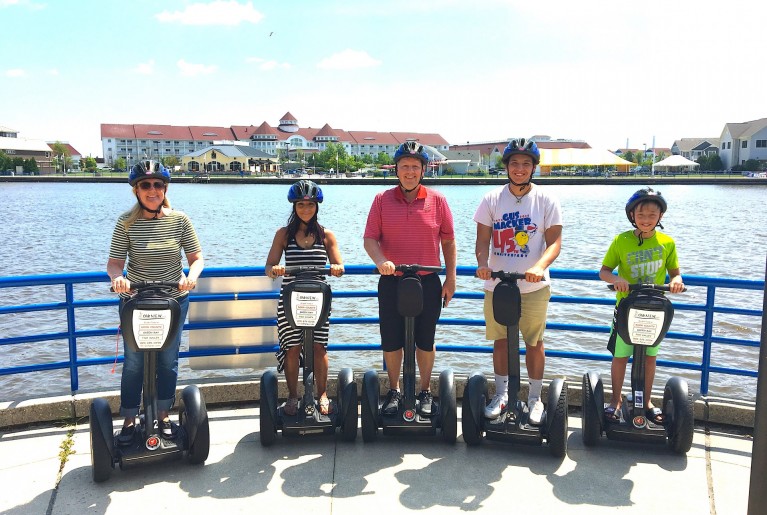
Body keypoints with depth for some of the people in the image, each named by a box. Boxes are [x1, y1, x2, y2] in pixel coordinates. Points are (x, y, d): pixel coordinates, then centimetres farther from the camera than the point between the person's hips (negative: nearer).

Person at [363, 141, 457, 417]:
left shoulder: (437, 200, -1)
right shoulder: (382, 199, 0)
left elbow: (448, 241, 4)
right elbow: (370, 238, -3)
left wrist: (450, 279, 0)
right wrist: (381, 261, -22)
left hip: (428, 282, 0)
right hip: (391, 282, 1)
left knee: (425, 341, 11)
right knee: (391, 341, 9)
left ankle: (425, 392, 29)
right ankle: (394, 391, 28)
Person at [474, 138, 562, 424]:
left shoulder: (546, 200, -1)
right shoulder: (492, 199, 2)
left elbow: (554, 242, -6)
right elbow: (483, 239, 1)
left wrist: (539, 266, -24)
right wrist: (482, 263, -20)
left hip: (534, 286, -1)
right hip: (496, 284, 1)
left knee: (534, 342, 7)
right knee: (500, 340, 10)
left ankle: (535, 398, 23)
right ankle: (501, 394, 27)